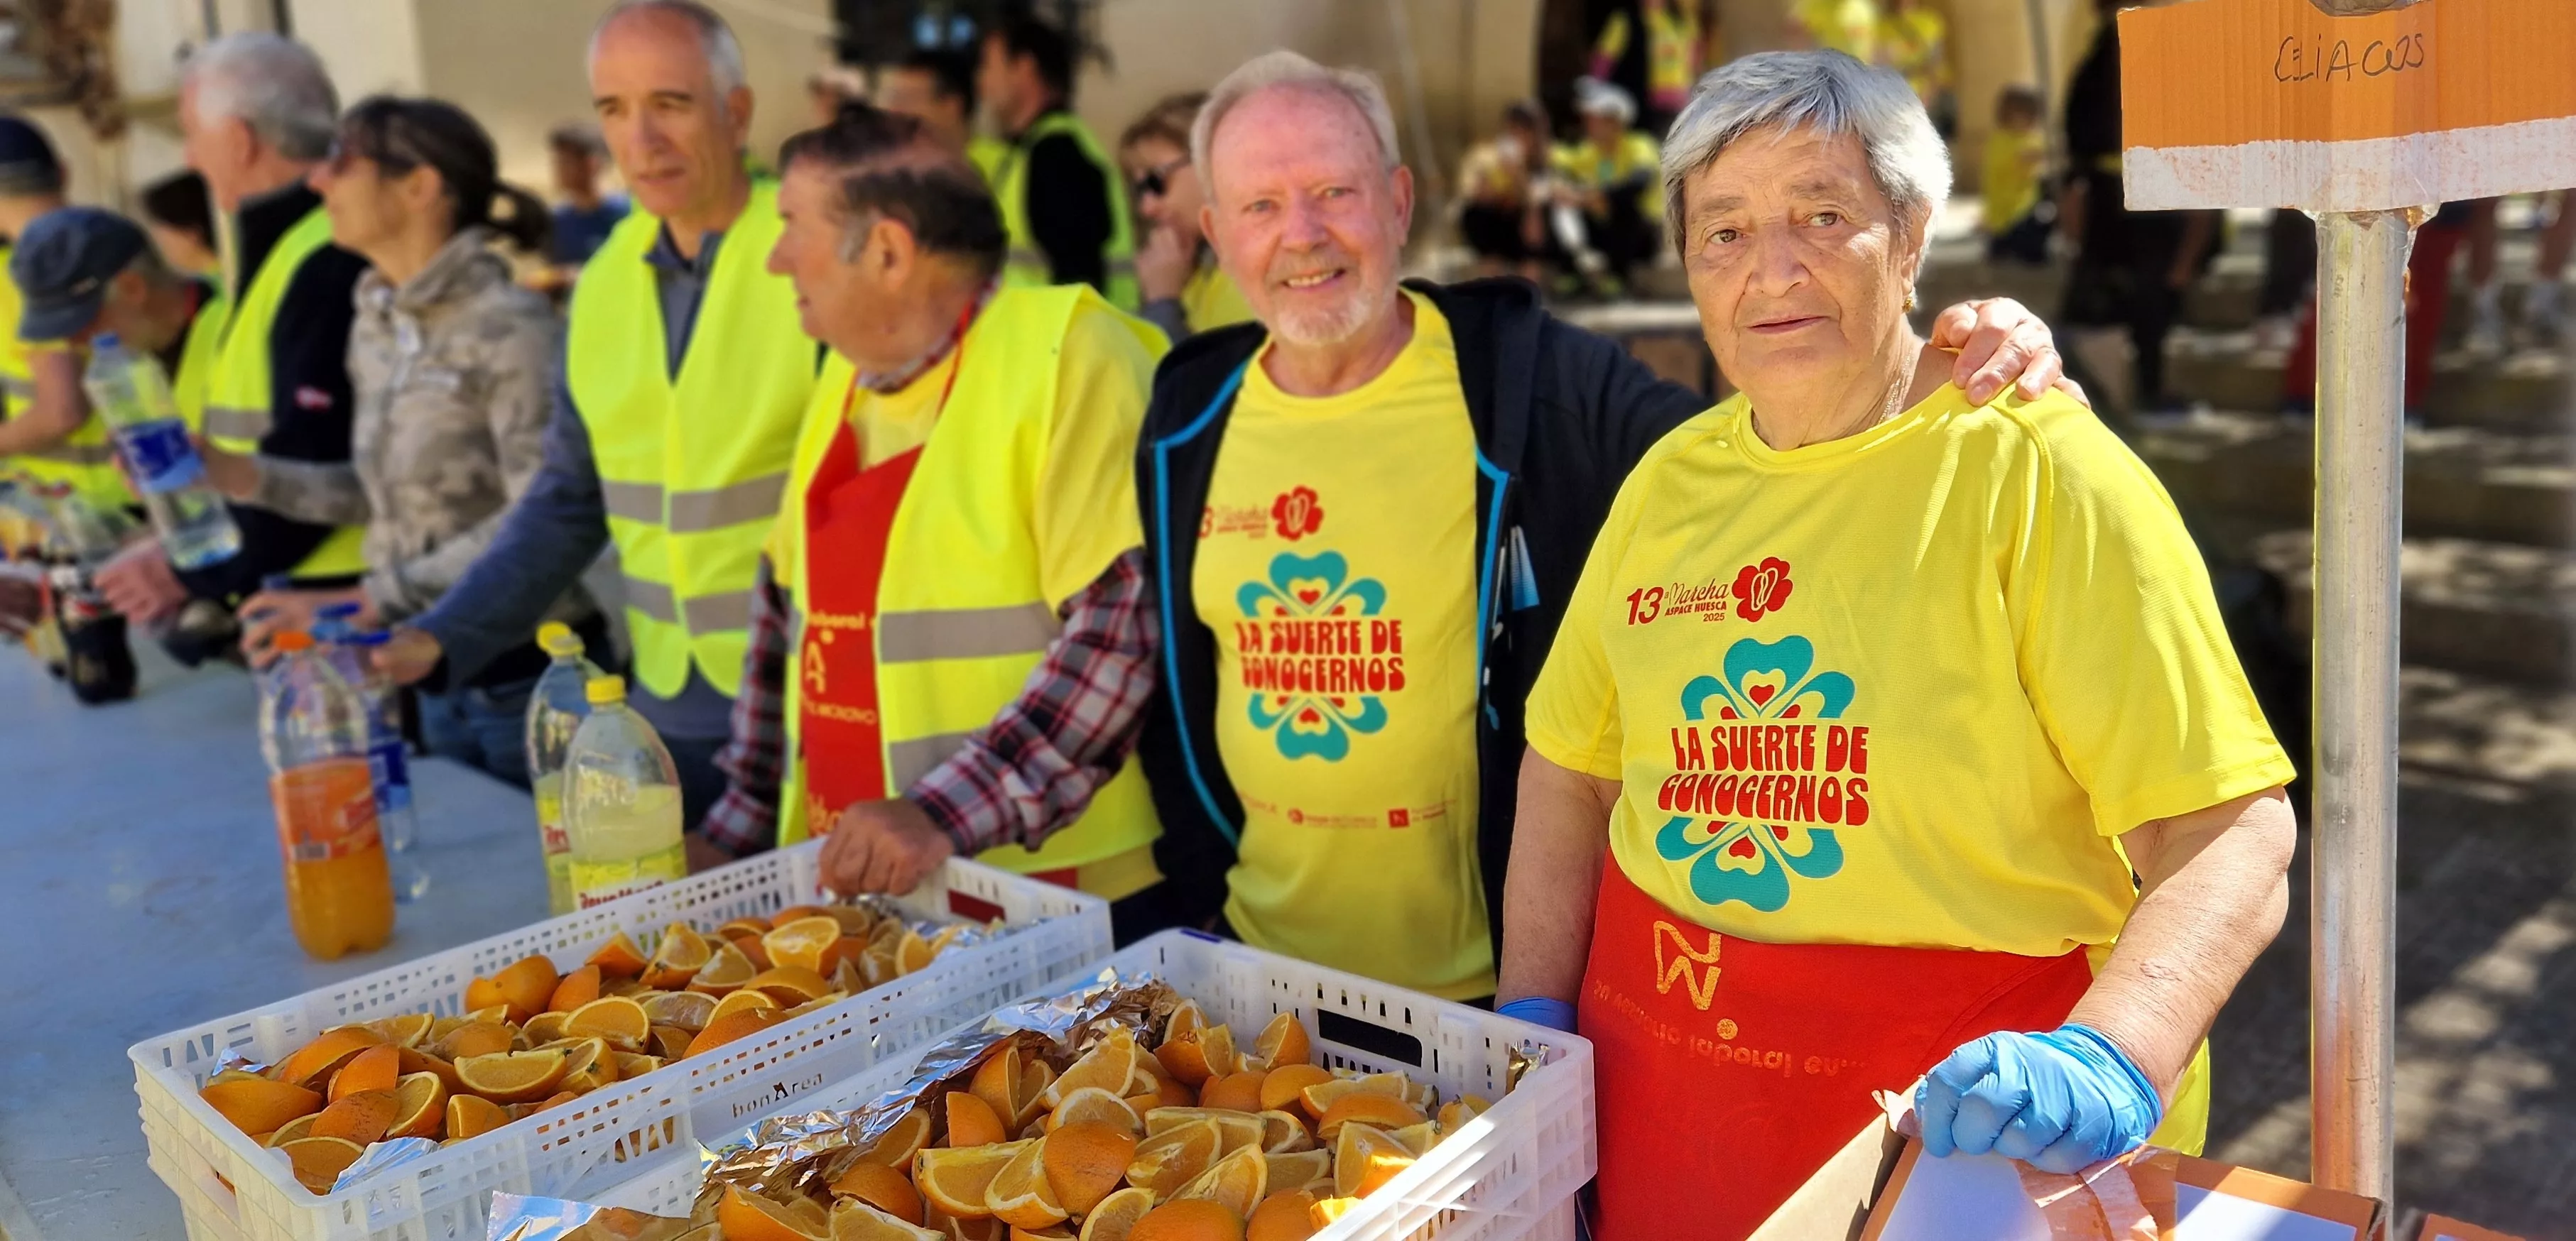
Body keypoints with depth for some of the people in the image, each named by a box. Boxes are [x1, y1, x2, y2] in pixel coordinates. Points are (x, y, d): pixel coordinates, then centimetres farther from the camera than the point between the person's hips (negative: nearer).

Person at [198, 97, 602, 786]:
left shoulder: (511, 324, -16)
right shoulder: (376, 326, 9)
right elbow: (387, 488, 16)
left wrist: (364, 601, -22)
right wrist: (235, 475, 7)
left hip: (527, 671, -7)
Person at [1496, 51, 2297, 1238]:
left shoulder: (2041, 475, -13)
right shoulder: (1669, 480, 3)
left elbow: (2230, 837, -17)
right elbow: (1569, 769, 10)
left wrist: (2107, 1063, -32)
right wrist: (1532, 1012, 2)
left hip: (1962, 1114, -4)